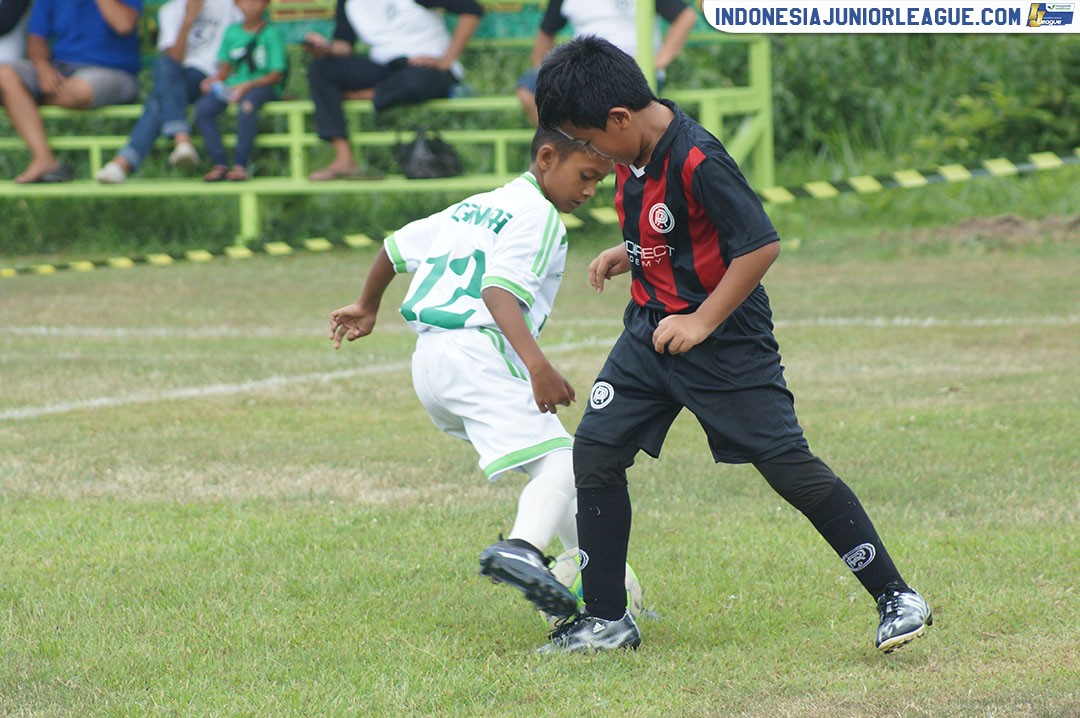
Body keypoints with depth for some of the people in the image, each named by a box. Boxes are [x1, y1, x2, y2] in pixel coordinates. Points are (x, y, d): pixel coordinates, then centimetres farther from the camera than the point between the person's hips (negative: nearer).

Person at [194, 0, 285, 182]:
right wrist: (215, 80, -6)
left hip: (263, 85, -5)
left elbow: (277, 75, -8)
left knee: (247, 104, -39)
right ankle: (219, 164, -19)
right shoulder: (232, 32, 12)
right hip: (233, 85, 5)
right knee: (202, 107, -23)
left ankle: (240, 165, -32)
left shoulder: (272, 33, -3)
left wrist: (246, 86, -21)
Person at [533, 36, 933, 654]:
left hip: (725, 340, -9)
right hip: (653, 330, 9)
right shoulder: (634, 154, 2)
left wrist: (702, 324, -21)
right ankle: (607, 621, 11)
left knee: (789, 464, -9)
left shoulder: (697, 161, -24)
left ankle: (897, 599, -1)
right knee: (595, 450, 3)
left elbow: (761, 244, -25)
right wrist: (627, 255, 4)